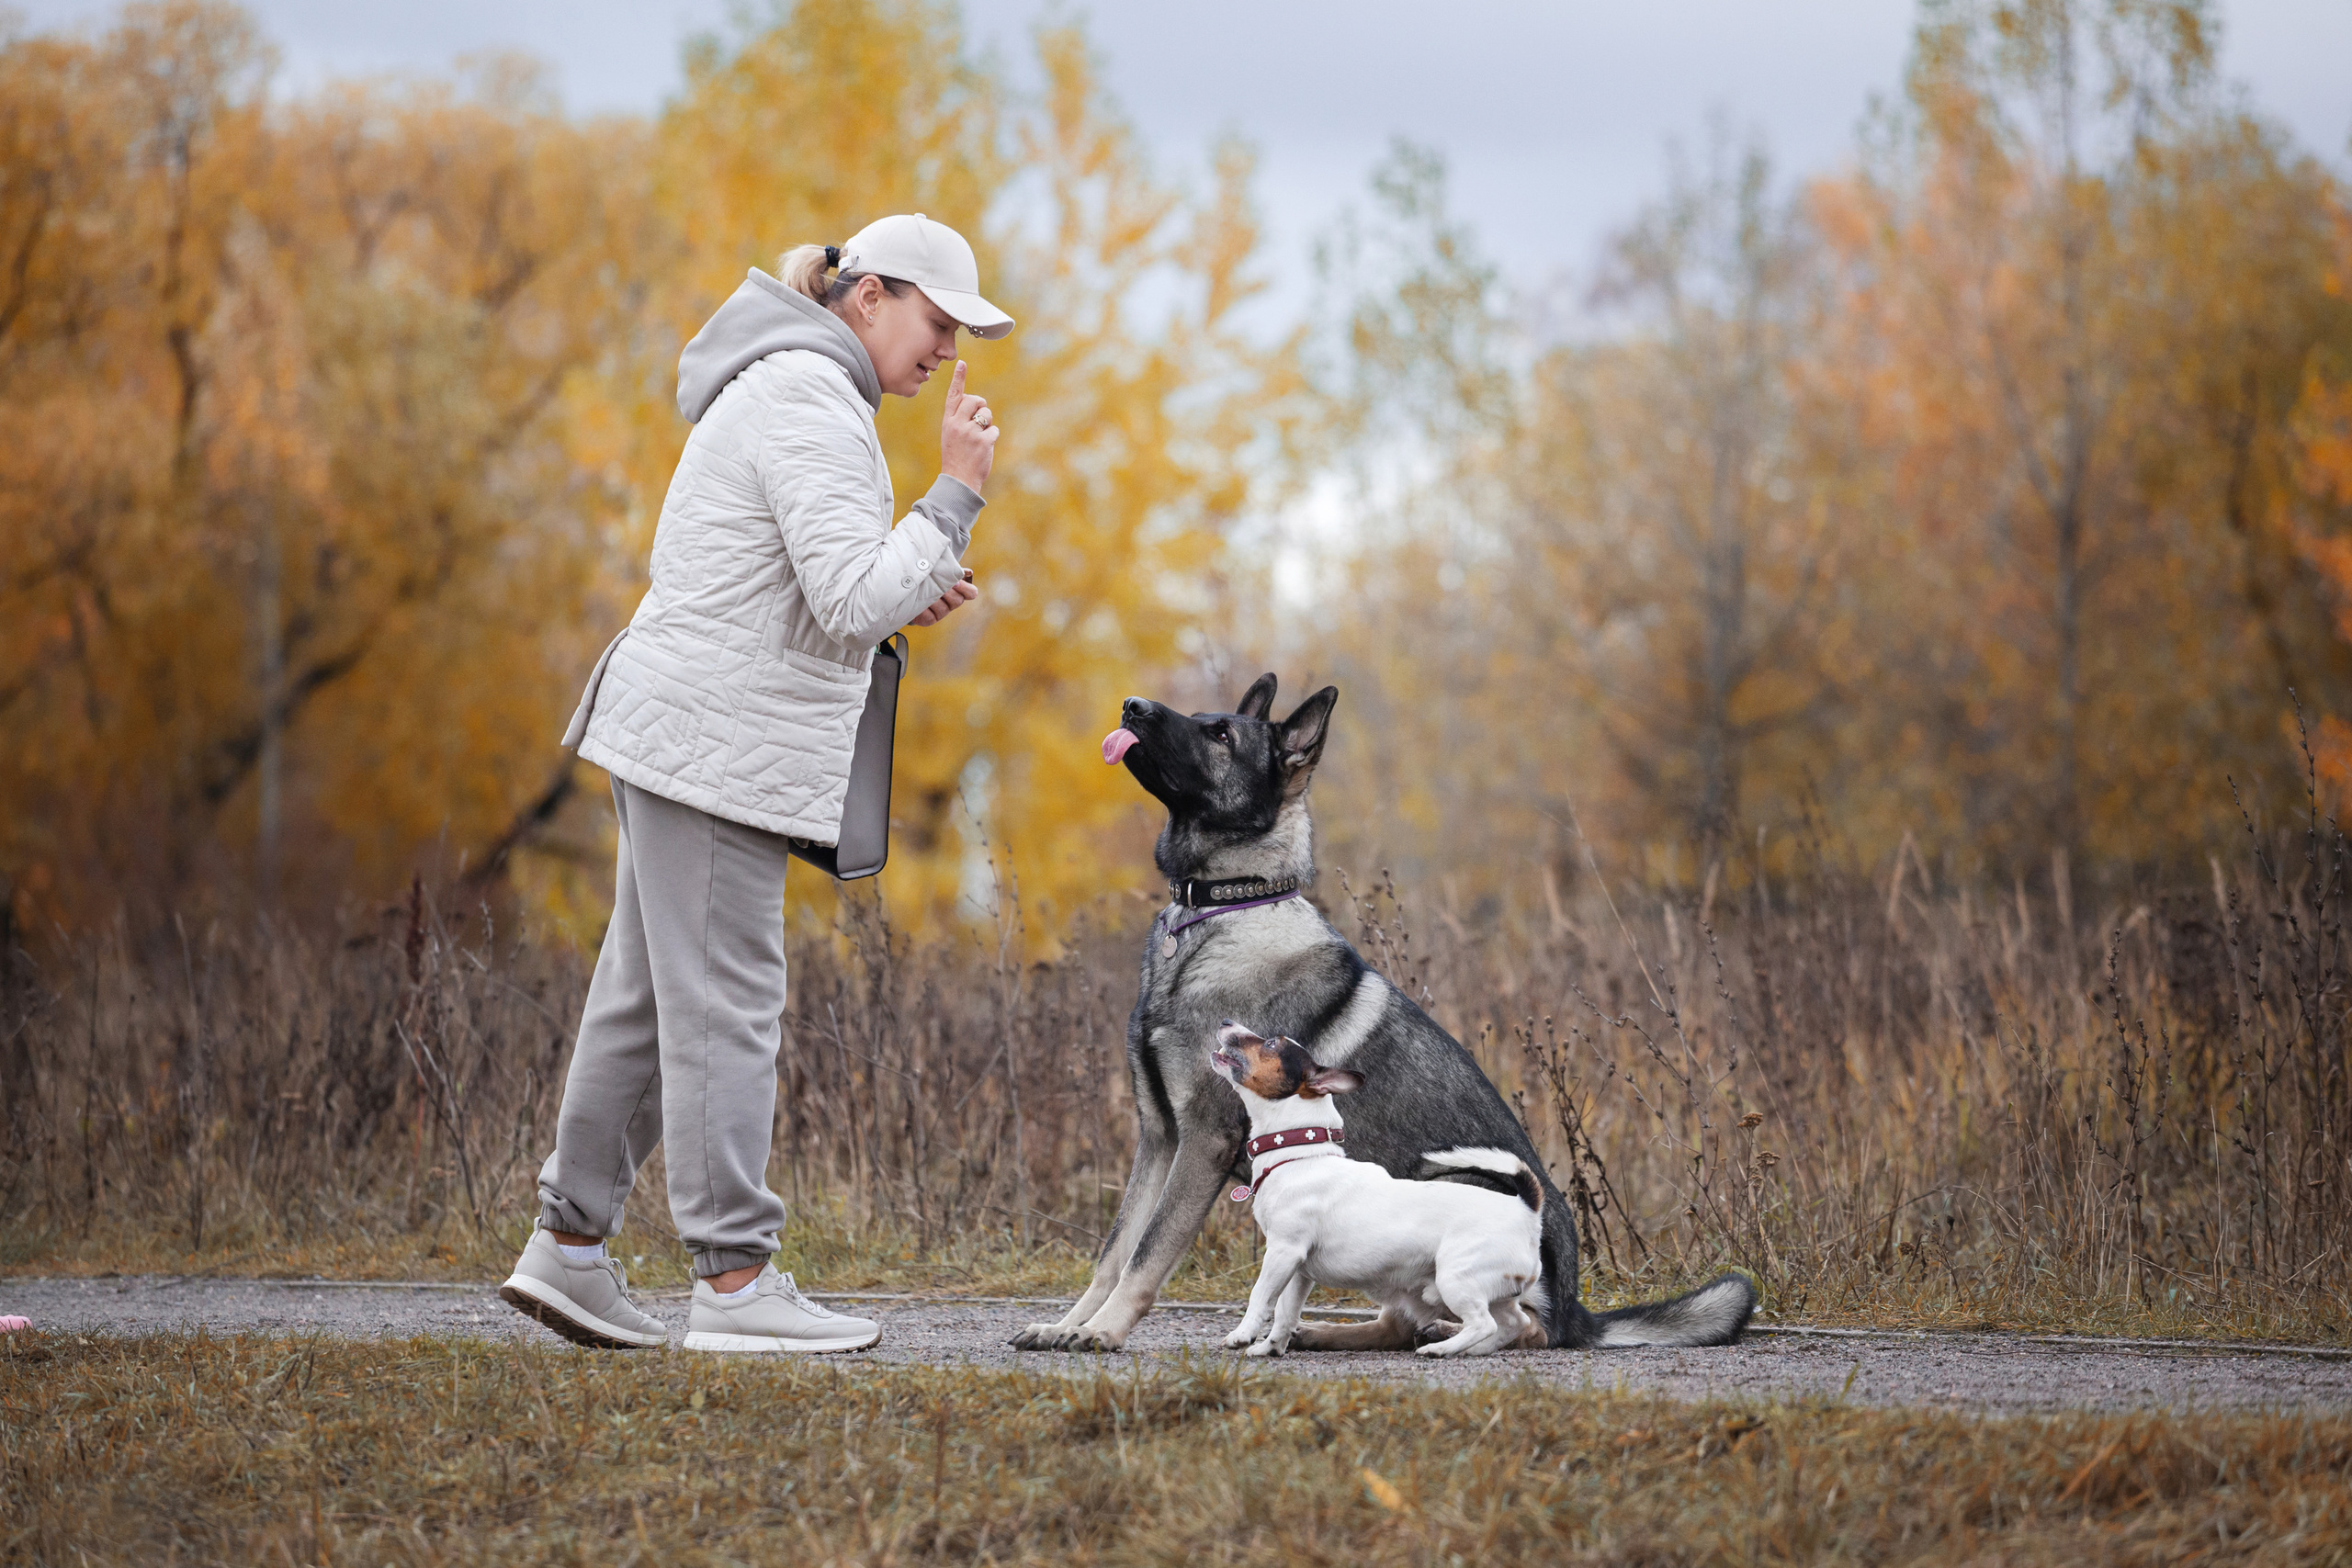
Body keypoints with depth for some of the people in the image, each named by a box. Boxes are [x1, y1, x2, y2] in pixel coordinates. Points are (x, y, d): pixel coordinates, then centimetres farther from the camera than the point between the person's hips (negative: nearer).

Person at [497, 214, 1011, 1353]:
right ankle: (734, 1281, -5)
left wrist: (903, 598, 12)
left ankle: (568, 1246, 16)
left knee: (647, 997, 12)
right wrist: (955, 496, -16)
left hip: (694, 736, 11)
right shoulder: (810, 402, -15)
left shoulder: (796, 389, 19)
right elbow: (855, 596, -22)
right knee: (724, 1009, -8)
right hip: (717, 742, -11)